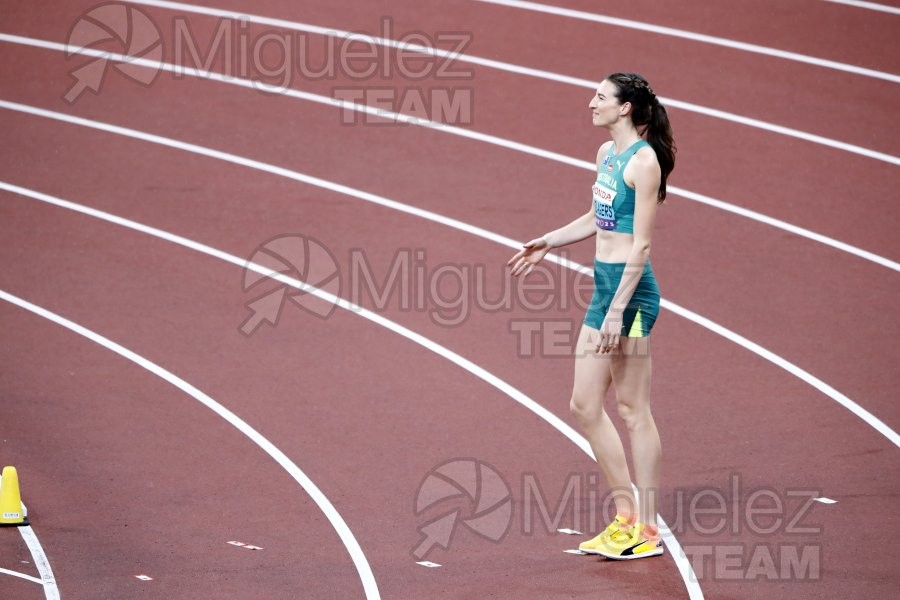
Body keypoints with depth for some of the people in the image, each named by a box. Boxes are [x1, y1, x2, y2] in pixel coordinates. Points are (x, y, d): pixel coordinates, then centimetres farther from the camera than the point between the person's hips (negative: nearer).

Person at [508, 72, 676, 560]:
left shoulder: (643, 162, -15)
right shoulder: (607, 153, 12)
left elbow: (640, 245, -18)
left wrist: (618, 310, -22)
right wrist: (547, 242, 27)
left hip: (630, 290, -9)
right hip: (603, 285, 9)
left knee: (632, 410, -2)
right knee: (585, 405, 11)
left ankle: (646, 531, 6)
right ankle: (626, 515, 19)